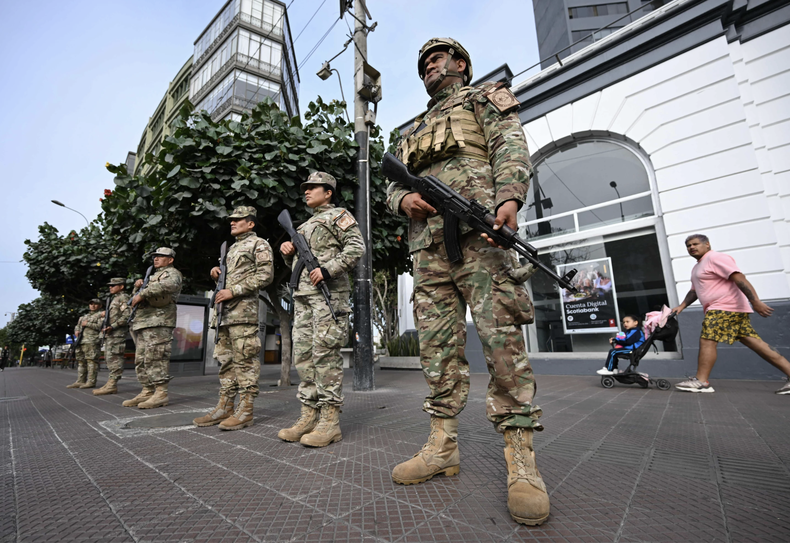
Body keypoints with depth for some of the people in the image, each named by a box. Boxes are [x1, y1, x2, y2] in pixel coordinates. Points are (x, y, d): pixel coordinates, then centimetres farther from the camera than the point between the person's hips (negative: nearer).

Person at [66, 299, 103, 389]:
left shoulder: (100, 315, 5)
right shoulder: (84, 316, 27)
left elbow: (100, 326, -9)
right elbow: (77, 326, 31)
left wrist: (87, 324, -8)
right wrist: (76, 331, 10)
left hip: (91, 342, -8)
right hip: (80, 341, 8)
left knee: (91, 361, -9)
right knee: (81, 361, 8)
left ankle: (91, 381, -10)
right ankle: (80, 381, 12)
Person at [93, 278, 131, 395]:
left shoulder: (123, 297, -5)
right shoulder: (113, 299, 25)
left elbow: (127, 315, -17)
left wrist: (113, 326, -19)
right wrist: (103, 316, 11)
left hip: (117, 333, -10)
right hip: (109, 333, 10)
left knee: (114, 358, -13)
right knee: (109, 358, 10)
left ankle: (112, 385, -14)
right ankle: (111, 383, 14)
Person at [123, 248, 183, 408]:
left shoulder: (172, 273, 0)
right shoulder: (154, 276, 30)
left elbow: (166, 285, -24)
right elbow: (137, 294, 33)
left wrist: (142, 294, -18)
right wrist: (139, 284, 11)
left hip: (158, 322, -10)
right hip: (142, 323, 10)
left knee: (156, 359, -12)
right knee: (141, 360, 10)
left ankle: (161, 394, -10)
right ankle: (147, 392, 16)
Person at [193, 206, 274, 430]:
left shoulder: (259, 244, 1)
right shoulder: (232, 248, 27)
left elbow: (265, 275, -12)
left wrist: (233, 291, -15)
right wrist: (216, 272, 8)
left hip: (243, 308, -9)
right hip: (223, 310, 9)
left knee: (244, 360, -8)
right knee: (225, 358, 10)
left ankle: (245, 411, -4)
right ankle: (225, 407, 17)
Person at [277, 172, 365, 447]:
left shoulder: (338, 215, 5)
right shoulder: (305, 225, 28)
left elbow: (357, 247, -10)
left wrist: (327, 270, -19)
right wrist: (289, 252, 9)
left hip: (329, 293, -8)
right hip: (303, 294, 8)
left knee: (325, 353, -10)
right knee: (303, 355, 5)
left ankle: (330, 421, -4)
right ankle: (309, 416, 12)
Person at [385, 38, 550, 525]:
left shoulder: (485, 97, 22)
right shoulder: (415, 130, 36)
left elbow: (510, 146, 2)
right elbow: (394, 184, 26)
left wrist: (509, 196, -19)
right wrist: (404, 199, 0)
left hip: (478, 229, -5)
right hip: (427, 243, 6)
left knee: (502, 338, -13)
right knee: (438, 344, 2)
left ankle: (521, 459, -4)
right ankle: (444, 446, 11)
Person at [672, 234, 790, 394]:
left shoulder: (715, 258, -9)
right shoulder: (697, 267, 22)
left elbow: (739, 278, -18)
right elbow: (694, 290, 27)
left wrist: (755, 301, -25)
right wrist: (681, 306, 16)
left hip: (725, 308, -10)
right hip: (719, 309, 10)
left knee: (707, 341, -12)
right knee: (754, 341, 8)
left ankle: (701, 382, -10)